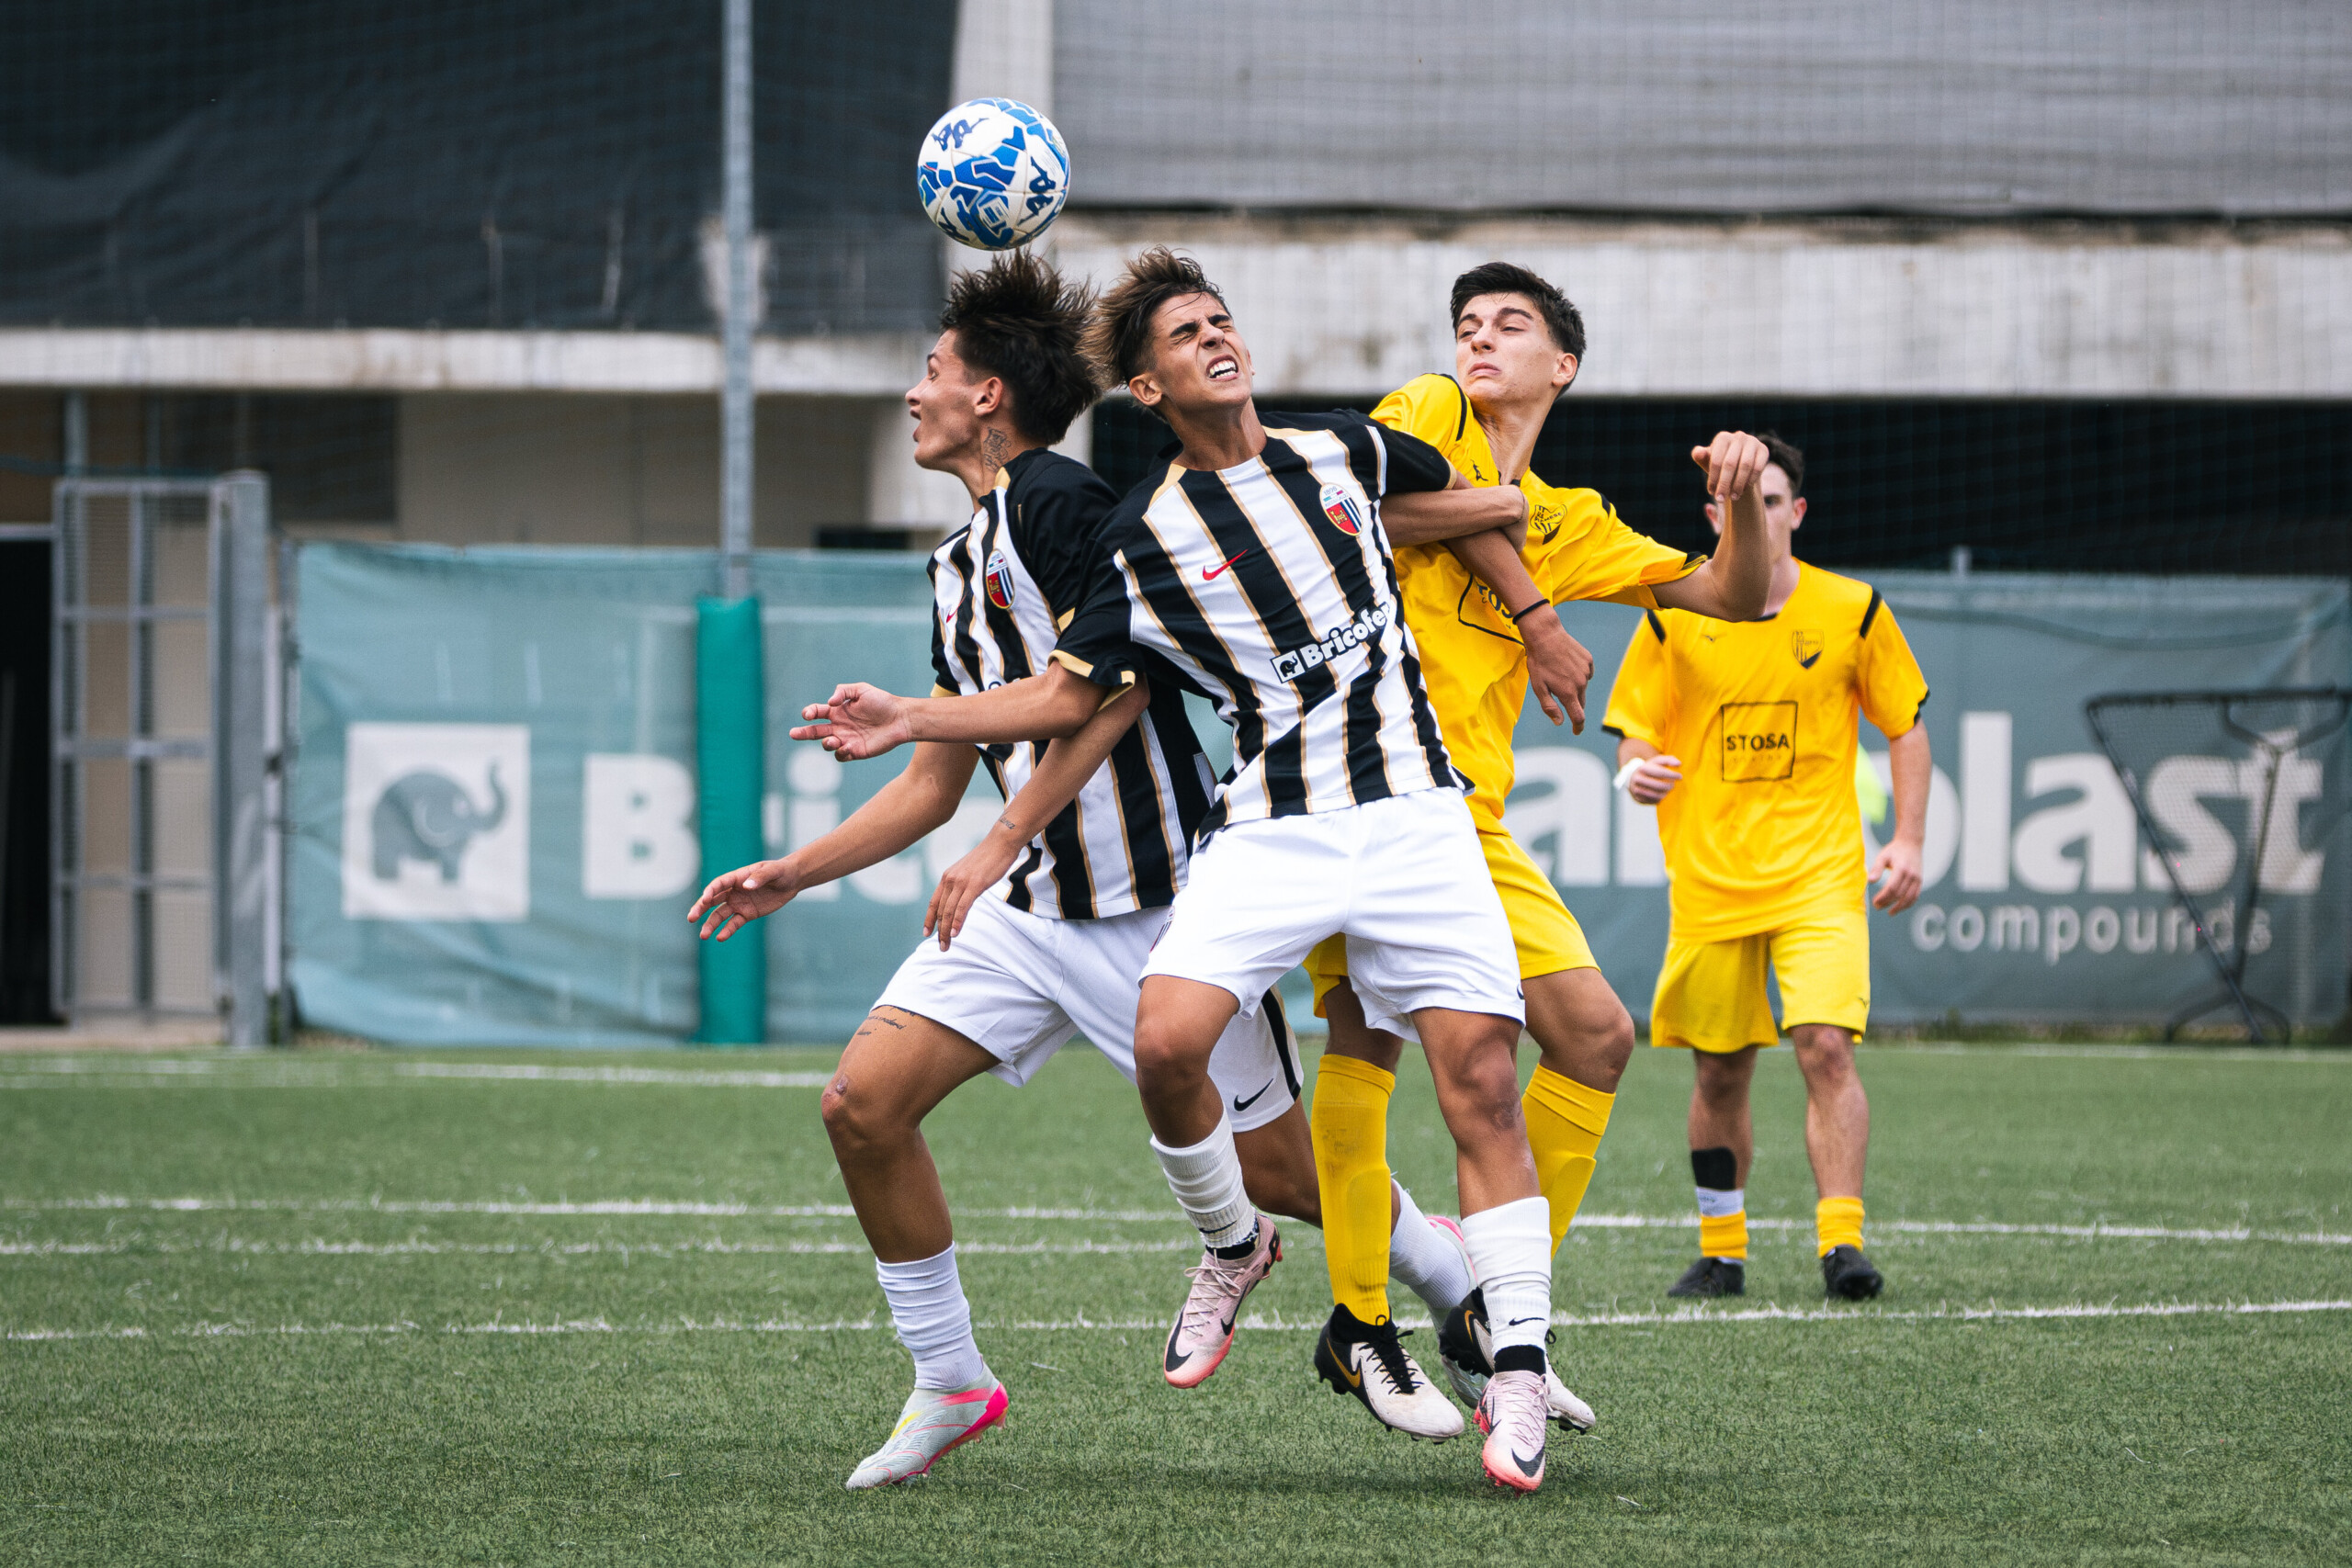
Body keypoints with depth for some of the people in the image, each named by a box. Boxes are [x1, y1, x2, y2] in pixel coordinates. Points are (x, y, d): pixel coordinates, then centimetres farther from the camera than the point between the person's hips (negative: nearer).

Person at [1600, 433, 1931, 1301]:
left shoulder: (1852, 610, 1)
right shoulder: (1674, 616, 2)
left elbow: (1905, 727, 10)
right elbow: (1633, 732, 8)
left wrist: (1907, 840, 0)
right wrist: (1639, 767, -16)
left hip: (1820, 873, -1)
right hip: (1709, 878, 2)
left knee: (1826, 1045, -18)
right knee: (1720, 1071, 6)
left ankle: (1841, 1243, -18)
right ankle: (1721, 1251, 20)